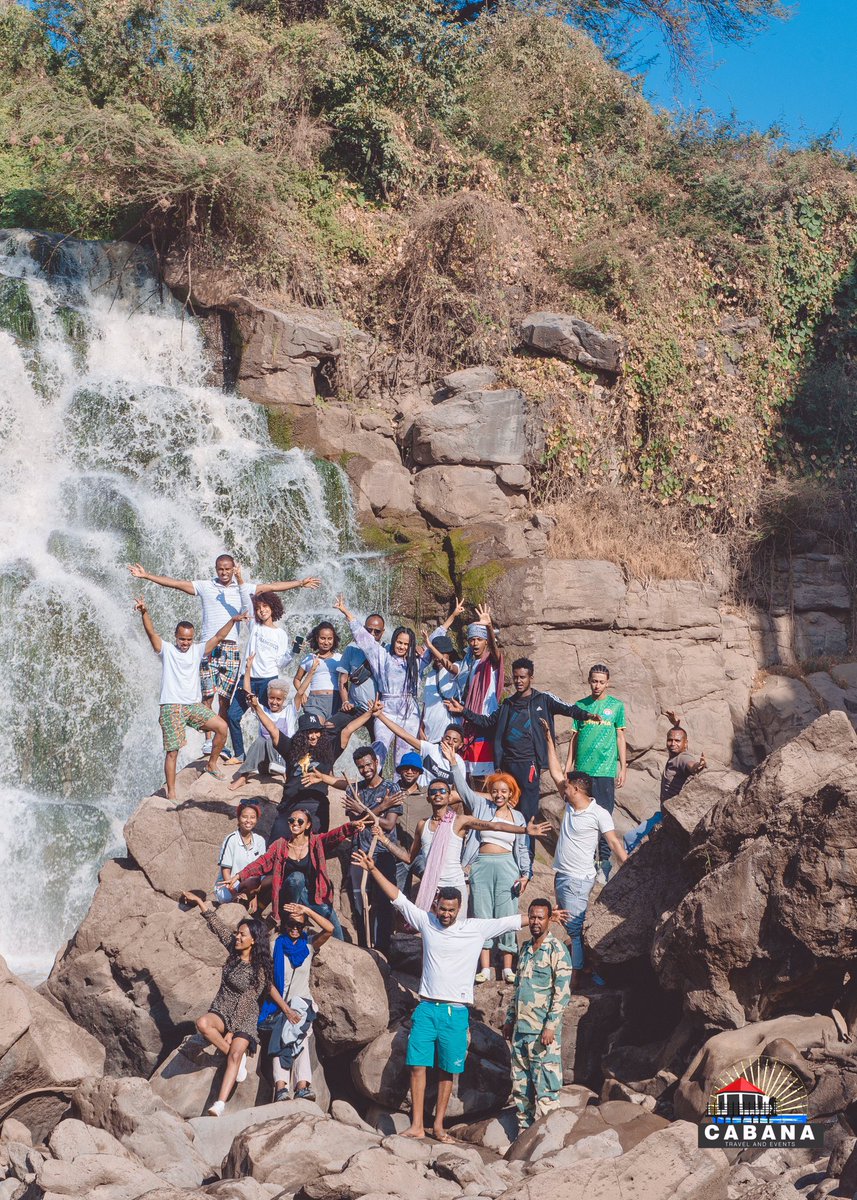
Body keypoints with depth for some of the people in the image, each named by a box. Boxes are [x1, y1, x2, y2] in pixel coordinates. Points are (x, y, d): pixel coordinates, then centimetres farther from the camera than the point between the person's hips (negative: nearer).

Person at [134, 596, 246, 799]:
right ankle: (171, 793, -1)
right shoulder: (166, 650, 1)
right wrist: (144, 612, -31)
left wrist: (233, 620, -8)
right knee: (172, 751, -7)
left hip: (194, 705, 4)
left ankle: (212, 764, 10)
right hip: (171, 707, -4)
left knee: (221, 726, -10)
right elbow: (151, 632, -14)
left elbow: (218, 637, 5)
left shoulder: (197, 650, 11)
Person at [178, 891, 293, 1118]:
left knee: (235, 1054, -27)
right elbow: (216, 923, 6)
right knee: (203, 1024, -31)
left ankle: (220, 1104, -39)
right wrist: (199, 901, 8)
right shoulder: (234, 950, 2)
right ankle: (239, 1057, -12)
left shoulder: (260, 969, -9)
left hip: (244, 1017, -4)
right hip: (222, 1011, 4)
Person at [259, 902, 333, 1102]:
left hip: (302, 1003, 1)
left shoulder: (309, 945, 10)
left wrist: (307, 910, -12)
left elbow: (329, 929, -8)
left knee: (300, 1037, -24)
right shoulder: (275, 945, 6)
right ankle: (281, 1086, -42)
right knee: (280, 1038, -25)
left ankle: (302, 1086, -40)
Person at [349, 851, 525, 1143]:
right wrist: (373, 870, 3)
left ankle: (438, 1126, 16)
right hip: (427, 1007, 1)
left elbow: (513, 921, 0)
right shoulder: (426, 922, 3)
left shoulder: (477, 928, -1)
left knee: (448, 1071, 6)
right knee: (418, 1065, -4)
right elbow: (398, 898, 6)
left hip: (457, 1011, -1)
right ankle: (416, 1126, 1)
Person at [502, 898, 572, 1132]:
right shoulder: (525, 948, 14)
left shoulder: (556, 950, -8)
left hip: (543, 1030, -7)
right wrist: (509, 1019, 19)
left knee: (545, 1086, -6)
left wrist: (551, 1026, -18)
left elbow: (562, 992, -13)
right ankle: (525, 1131, 20)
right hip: (520, 1028, 8)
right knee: (520, 1085, 11)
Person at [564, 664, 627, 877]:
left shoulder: (616, 705, 5)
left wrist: (623, 768, 2)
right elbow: (575, 737, 13)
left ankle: (604, 861, 3)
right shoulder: (581, 705, 10)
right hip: (582, 769, 2)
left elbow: (620, 737, 6)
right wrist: (568, 765, 8)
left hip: (605, 770, -2)